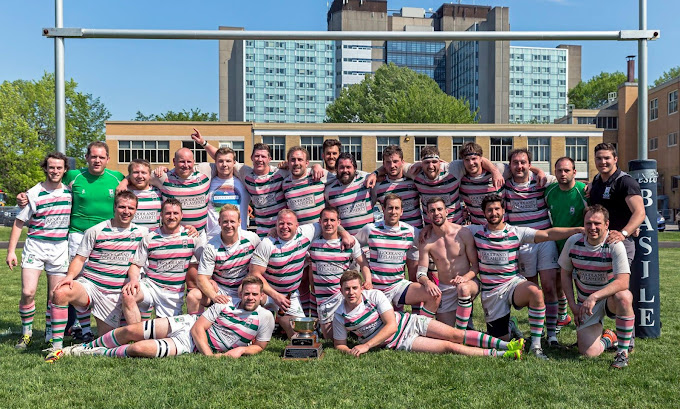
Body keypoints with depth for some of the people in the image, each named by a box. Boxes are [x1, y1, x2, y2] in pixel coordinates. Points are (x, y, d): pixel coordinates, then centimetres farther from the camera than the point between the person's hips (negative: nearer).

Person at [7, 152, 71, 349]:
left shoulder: (70, 192, 4)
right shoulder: (33, 194, -4)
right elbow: (19, 223, 0)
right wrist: (11, 251, -5)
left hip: (60, 249, 2)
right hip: (35, 246, -2)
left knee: (55, 296, 5)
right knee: (28, 292, -11)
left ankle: (50, 336, 20)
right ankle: (26, 333, 9)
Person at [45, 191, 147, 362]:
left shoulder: (141, 233, 5)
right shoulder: (95, 231, -2)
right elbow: (80, 258, -2)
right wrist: (70, 276, -18)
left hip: (115, 293, 2)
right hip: (88, 284, -2)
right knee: (60, 293, -34)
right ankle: (57, 347, -24)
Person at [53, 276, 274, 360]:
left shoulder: (264, 317, -7)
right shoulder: (223, 306, -3)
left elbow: (259, 346, 2)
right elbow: (197, 328, -5)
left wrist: (240, 350, -19)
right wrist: (209, 354, -20)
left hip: (188, 346, -2)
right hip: (186, 324, 2)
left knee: (137, 349, -21)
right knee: (130, 330, -8)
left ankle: (93, 354, 3)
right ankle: (83, 347, 18)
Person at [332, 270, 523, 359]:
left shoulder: (374, 295, -13)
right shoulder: (340, 316, -10)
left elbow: (391, 325, -15)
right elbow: (339, 344, 3)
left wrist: (366, 346, -22)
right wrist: (351, 351, -21)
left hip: (410, 322, 1)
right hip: (400, 342, -1)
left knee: (456, 334, -14)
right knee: (450, 347, -15)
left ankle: (506, 345, -10)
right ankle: (500, 355, -17)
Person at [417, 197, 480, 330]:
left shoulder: (463, 233, -10)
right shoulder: (426, 242, -7)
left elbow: (476, 265, -5)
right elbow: (421, 273, -8)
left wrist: (465, 278, -25)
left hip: (468, 283, -2)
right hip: (444, 289, 2)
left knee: (463, 289, -38)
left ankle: (461, 333, -21)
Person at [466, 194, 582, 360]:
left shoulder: (516, 232, -3)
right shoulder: (476, 231, -1)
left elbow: (548, 234, -11)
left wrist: (577, 229, -21)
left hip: (513, 284, -1)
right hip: (491, 293, 1)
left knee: (535, 291, -37)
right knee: (502, 340, 3)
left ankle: (536, 345, -24)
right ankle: (508, 325, 42)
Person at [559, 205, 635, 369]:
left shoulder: (615, 245, -16)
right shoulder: (573, 242, -6)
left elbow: (623, 282, -26)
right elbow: (565, 274, 6)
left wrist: (594, 297, -36)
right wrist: (572, 305, -1)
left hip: (610, 298, -2)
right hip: (585, 303, 2)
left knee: (623, 297, -40)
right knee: (588, 352, -12)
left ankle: (623, 352, -20)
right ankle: (608, 339, 26)